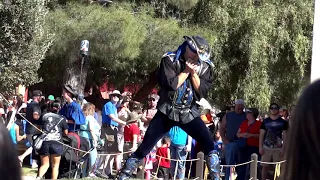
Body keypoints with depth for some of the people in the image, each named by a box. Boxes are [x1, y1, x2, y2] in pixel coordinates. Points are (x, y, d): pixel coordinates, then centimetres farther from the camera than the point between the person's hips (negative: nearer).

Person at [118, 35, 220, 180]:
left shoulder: (204, 66, -2)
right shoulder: (170, 60, -10)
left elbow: (202, 92, -9)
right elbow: (171, 85, -22)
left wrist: (193, 73, -17)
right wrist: (186, 71, -17)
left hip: (189, 114, 2)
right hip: (167, 112, -2)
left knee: (209, 144, -12)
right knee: (146, 145, -3)